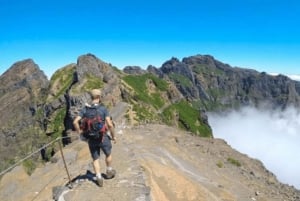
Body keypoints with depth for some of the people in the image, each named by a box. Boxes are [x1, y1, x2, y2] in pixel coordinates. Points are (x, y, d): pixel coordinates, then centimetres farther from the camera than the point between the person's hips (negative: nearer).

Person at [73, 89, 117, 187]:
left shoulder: (85, 109, -3)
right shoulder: (103, 109, -13)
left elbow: (75, 122, -10)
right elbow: (110, 124, -20)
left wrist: (80, 133, 4)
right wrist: (113, 136, -6)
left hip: (91, 139, 3)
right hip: (103, 137, -2)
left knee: (95, 159, 18)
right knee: (108, 154, 24)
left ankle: (99, 178, 15)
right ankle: (109, 172, 39)